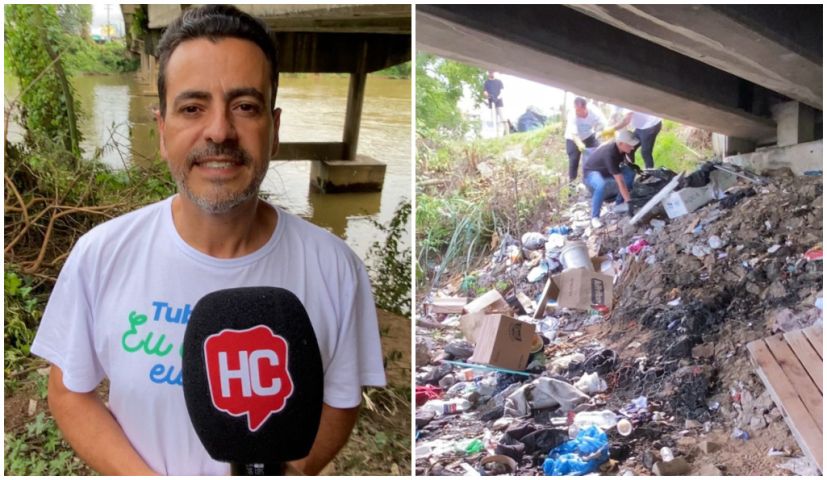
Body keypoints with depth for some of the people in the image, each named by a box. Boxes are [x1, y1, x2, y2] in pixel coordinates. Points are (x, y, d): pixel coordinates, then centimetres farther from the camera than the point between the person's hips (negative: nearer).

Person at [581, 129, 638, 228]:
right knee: (601, 185, -39)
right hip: (591, 172, -8)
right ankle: (595, 217, -25)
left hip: (606, 170, 8)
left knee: (630, 173, -8)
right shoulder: (610, 154, -39)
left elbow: (623, 160, 14)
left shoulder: (620, 147, -16)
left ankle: (619, 204, 3)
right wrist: (629, 202, -41)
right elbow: (620, 182, -41)